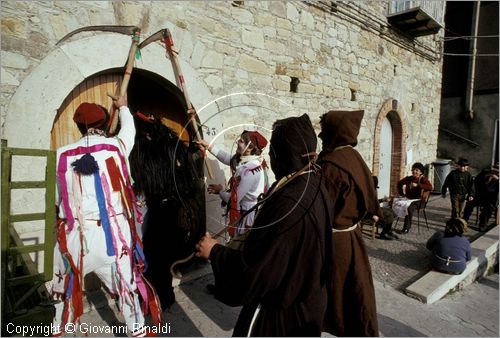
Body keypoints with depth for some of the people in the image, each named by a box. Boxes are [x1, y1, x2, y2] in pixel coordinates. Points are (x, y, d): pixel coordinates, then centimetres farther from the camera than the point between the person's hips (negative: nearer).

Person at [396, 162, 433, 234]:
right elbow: (399, 183, 29)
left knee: (409, 208, -36)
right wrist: (401, 193, 20)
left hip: (417, 200, -4)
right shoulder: (409, 178, 12)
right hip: (407, 199, 5)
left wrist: (417, 185, -25)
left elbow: (430, 187, -20)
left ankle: (406, 228, -20)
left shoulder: (423, 179, -1)